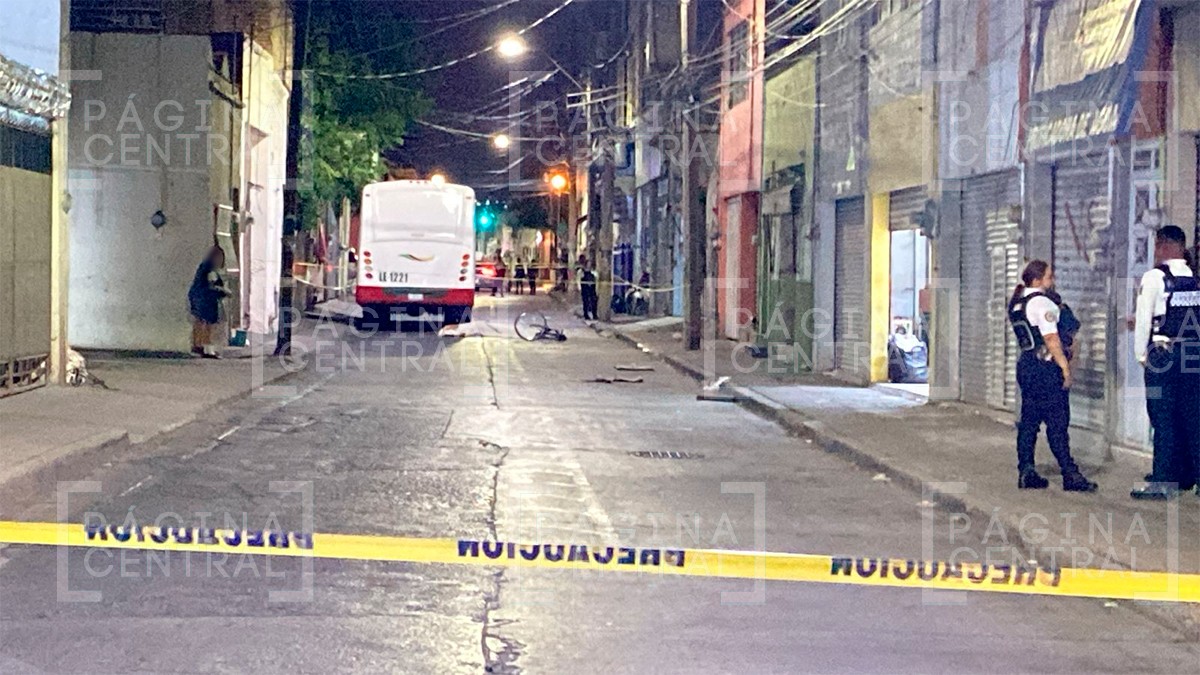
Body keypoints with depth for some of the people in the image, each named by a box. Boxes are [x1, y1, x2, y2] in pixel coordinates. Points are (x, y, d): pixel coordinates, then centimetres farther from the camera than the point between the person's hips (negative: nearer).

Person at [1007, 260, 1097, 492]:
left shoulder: (1017, 303, 14)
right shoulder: (1042, 302, -13)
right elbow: (1051, 339, -18)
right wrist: (1065, 368, -16)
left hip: (1025, 365, 9)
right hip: (1045, 368, -9)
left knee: (1029, 421, 10)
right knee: (1057, 422, -6)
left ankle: (1026, 472, 11)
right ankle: (1070, 475, -5)